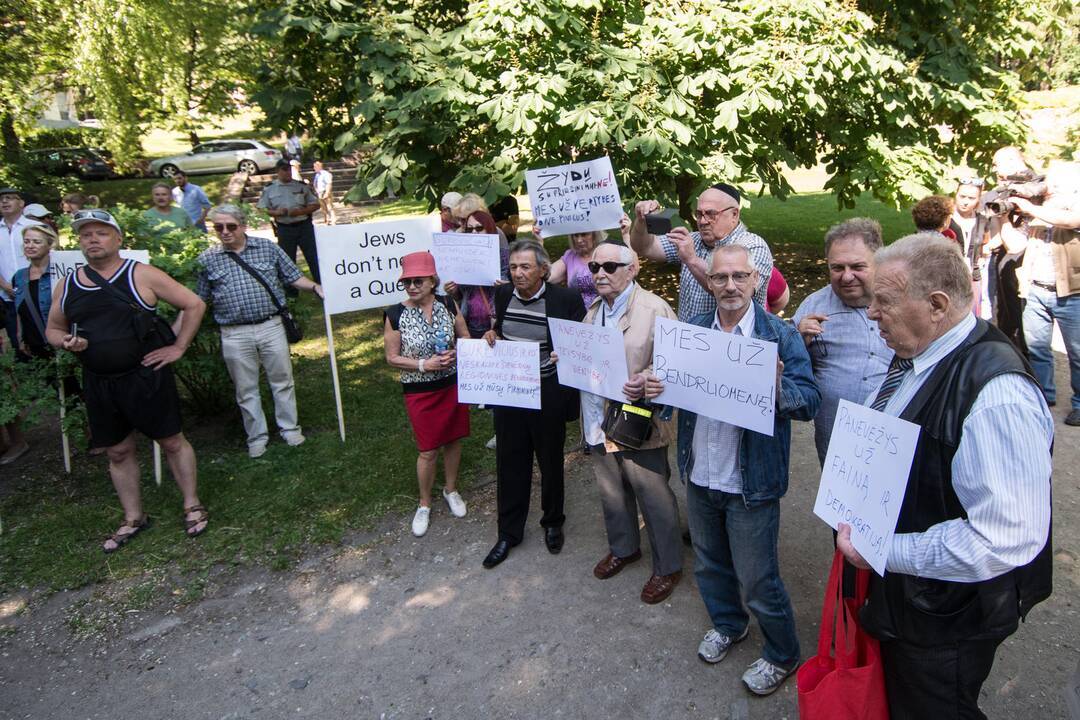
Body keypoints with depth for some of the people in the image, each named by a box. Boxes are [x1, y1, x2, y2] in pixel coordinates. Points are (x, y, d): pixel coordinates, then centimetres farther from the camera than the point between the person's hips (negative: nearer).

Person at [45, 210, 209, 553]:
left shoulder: (141, 275, -8)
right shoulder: (66, 286, 6)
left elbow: (194, 304, -6)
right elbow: (53, 329, 18)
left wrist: (178, 347, -9)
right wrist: (67, 341, -5)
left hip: (145, 375, -5)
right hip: (98, 383, 5)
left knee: (172, 441, 6)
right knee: (118, 452, 14)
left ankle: (192, 506, 21)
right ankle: (133, 518, 29)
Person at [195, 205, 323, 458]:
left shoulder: (267, 248, 3)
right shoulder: (207, 259, 3)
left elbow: (293, 277, 8)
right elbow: (198, 301, 9)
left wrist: (315, 287, -9)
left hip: (271, 326, 0)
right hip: (234, 335, 0)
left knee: (283, 381, 9)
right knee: (246, 390, 10)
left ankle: (289, 428, 26)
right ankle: (257, 436, 25)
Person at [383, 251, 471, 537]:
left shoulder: (448, 304, -6)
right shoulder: (395, 315, -13)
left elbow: (466, 338, 5)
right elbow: (392, 357, -7)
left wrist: (455, 354, -15)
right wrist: (423, 365, -19)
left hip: (453, 384, 3)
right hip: (420, 392, -2)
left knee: (452, 440, 17)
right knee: (428, 450, 6)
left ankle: (451, 490, 41)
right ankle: (424, 504, 28)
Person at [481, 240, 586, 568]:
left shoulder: (566, 299, -13)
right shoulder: (503, 294, 2)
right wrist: (491, 336, -5)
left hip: (548, 396, -3)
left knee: (551, 462, 16)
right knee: (510, 463, 12)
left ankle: (553, 523, 40)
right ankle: (509, 532, 29)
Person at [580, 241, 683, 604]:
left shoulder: (655, 309, -13)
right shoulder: (593, 311, 11)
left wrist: (645, 383, -33)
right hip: (599, 423, 7)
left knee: (655, 501, 7)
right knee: (612, 494, 22)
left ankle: (667, 567, 26)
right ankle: (623, 548, 45)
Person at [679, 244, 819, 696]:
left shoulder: (780, 336, -12)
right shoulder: (692, 330, 2)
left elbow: (810, 401, -16)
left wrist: (779, 389, -37)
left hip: (750, 485, -5)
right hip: (699, 477, 5)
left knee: (757, 581, 8)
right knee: (710, 565, 24)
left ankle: (782, 656, 34)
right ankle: (727, 624, 51)